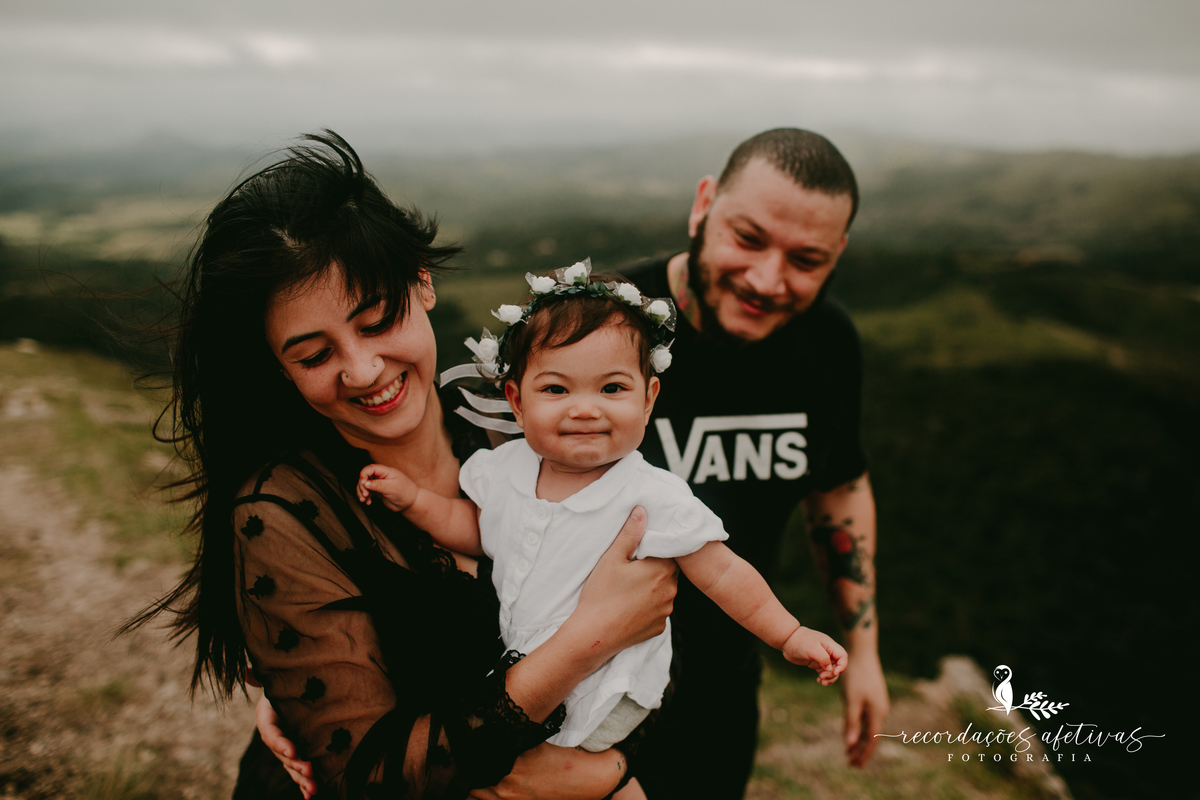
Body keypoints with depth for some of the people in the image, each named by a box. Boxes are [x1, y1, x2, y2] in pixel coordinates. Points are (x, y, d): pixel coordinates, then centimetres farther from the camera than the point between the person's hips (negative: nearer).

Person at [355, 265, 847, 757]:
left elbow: (723, 575, -13)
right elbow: (476, 528, 10)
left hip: (603, 695, -5)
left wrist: (789, 635, -15)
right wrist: (410, 498, -2)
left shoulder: (654, 500, -22)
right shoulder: (506, 468, -9)